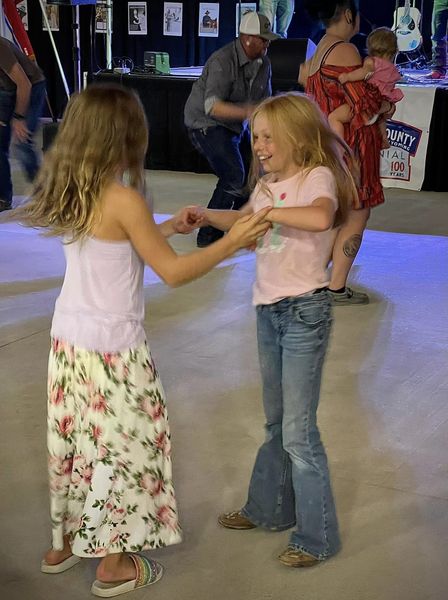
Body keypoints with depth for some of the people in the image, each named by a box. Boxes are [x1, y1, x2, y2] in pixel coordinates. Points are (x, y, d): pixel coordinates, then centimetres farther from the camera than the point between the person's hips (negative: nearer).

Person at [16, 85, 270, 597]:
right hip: (112, 349, -7)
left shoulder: (70, 194, 3)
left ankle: (64, 544, 36)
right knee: (120, 446, 8)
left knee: (76, 440, 21)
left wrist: (169, 227, 24)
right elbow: (172, 272, -16)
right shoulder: (123, 199, -20)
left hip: (68, 341, 7)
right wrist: (231, 243, -10)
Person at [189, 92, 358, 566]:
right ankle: (269, 508, 35)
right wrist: (205, 216, 9)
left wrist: (266, 211, -27)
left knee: (298, 430, -4)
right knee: (276, 421, 20)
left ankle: (317, 536, 9)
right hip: (268, 310, 8)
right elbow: (243, 221, 25)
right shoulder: (269, 182, 10)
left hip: (303, 312, -8)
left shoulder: (318, 176, -13)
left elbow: (320, 216, -35)